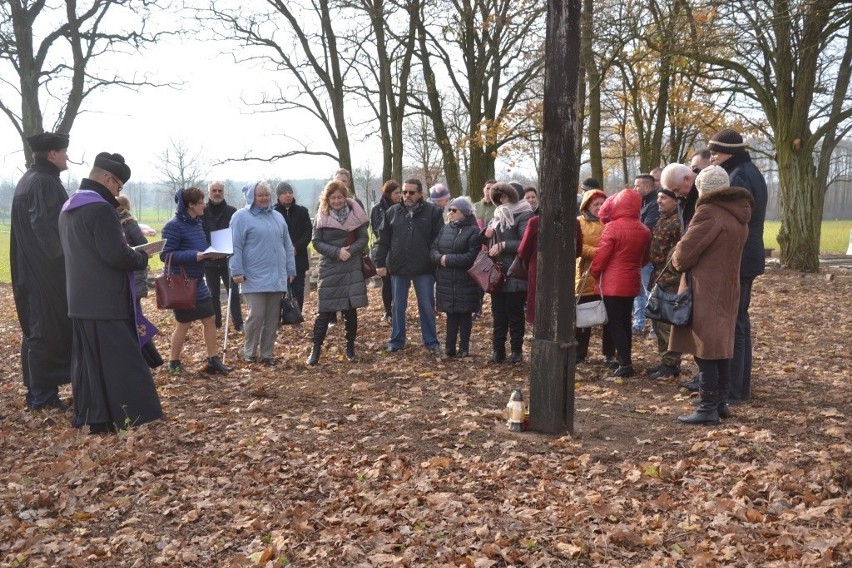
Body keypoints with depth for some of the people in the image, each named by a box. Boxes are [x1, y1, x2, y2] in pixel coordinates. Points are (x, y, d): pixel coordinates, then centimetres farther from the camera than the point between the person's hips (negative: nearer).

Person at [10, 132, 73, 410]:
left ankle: (36, 390, 21)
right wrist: (65, 259, -18)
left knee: (35, 328, 14)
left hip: (30, 268, 10)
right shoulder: (45, 182, -15)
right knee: (48, 330, -3)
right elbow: (46, 226, -23)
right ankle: (42, 395, 3)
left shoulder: (28, 180, 15)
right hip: (48, 270, -10)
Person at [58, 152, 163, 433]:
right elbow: (116, 255, -22)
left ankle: (90, 419, 20)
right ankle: (133, 421, -3)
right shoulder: (100, 208, -17)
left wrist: (130, 253, 18)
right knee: (121, 364, -6)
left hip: (80, 302, 10)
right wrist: (141, 258, -3)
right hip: (106, 303, -10)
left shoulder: (68, 207, 15)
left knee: (88, 363, 13)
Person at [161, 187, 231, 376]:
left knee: (210, 319, 8)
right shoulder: (174, 226, -16)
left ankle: (213, 361, 17)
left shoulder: (196, 223, 9)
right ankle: (174, 363, 20)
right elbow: (165, 255, -19)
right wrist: (194, 256, -27)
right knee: (183, 324, 3)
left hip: (198, 282, 8)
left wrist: (210, 253, -1)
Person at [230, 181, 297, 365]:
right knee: (256, 315, -9)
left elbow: (287, 245, 17)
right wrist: (237, 271, -13)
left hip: (277, 277, 5)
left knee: (273, 318, 7)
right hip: (254, 278, -5)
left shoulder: (277, 217, 15)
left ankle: (267, 354, 18)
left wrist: (291, 270, 14)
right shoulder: (241, 217, -2)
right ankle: (249, 352, 11)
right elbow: (235, 247, -7)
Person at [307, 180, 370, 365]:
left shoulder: (355, 214, 1)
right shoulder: (322, 217, -1)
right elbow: (316, 242, -3)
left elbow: (363, 238, 1)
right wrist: (337, 251, -17)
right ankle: (316, 348, 6)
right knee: (324, 310, -2)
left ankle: (350, 346, 20)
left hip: (352, 268, 1)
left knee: (350, 308, 7)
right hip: (329, 269, -1)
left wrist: (350, 251, -16)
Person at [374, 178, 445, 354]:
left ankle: (431, 342, 19)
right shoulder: (392, 212, 5)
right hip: (398, 267, 2)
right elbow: (383, 240, 7)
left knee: (427, 307, 6)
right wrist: (380, 263, 2)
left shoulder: (433, 211, -3)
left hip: (424, 268, -2)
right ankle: (396, 341, 23)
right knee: (398, 306, 11)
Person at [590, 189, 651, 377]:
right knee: (625, 322, 17)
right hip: (632, 283, 7)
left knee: (614, 324, -1)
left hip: (613, 284, -7)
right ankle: (625, 360, 23)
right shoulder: (644, 230, 4)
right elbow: (644, 259, 15)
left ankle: (625, 364, -6)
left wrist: (595, 273, 3)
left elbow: (601, 256, -13)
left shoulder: (612, 228, -16)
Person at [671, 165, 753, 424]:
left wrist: (678, 259, 6)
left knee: (705, 351, -4)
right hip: (727, 290, 9)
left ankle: (708, 408, -1)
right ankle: (720, 403, 21)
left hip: (705, 293, -9)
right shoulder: (739, 216, 11)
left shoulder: (709, 213, -16)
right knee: (720, 349, 14)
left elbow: (684, 255, -15)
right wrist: (683, 257, 19)